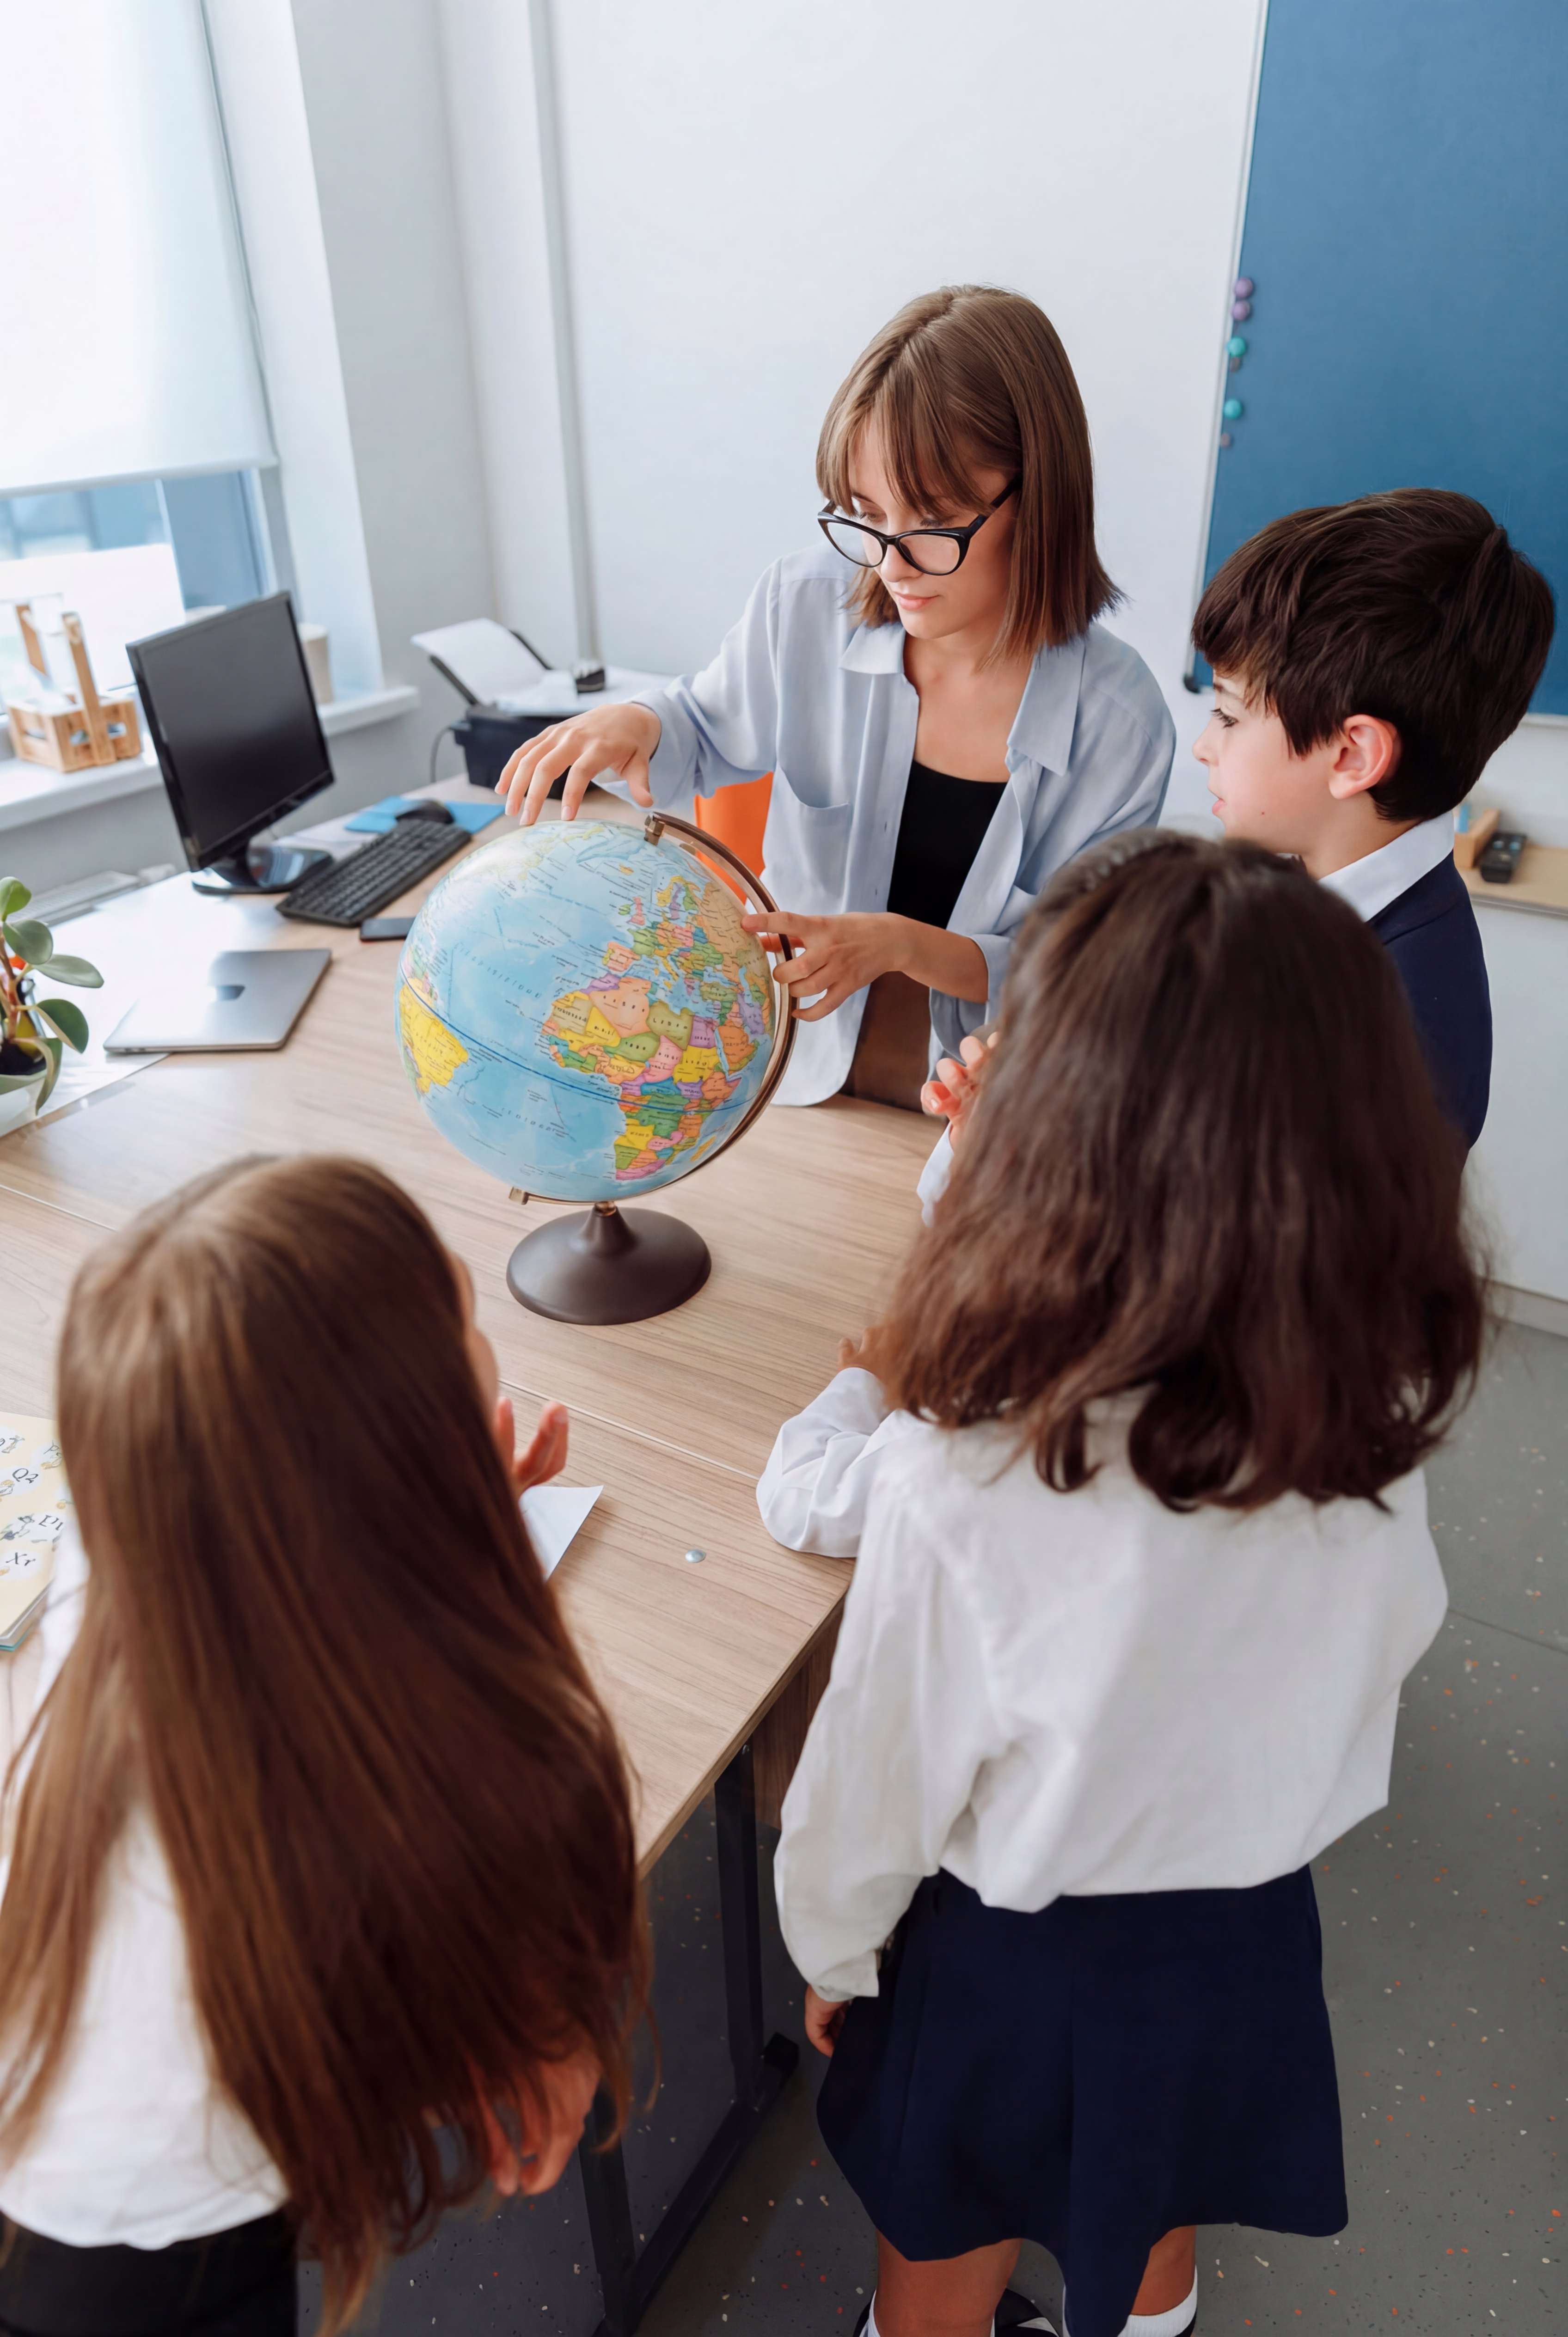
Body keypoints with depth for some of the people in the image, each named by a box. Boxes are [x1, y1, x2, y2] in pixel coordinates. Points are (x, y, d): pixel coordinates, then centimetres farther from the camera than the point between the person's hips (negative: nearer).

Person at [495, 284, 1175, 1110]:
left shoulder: (1115, 716, -12)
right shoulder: (803, 608, -4)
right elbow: (707, 738, 16)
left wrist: (902, 943, -21)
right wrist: (633, 725, -7)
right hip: (791, 1078, 0)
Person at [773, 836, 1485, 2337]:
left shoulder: (962, 1497, -38)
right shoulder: (1382, 1435, -24)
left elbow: (869, 1793, -21)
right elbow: (1383, 1650, -4)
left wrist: (831, 1959, 2)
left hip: (1016, 1975, -3)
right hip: (1251, 1943, 4)